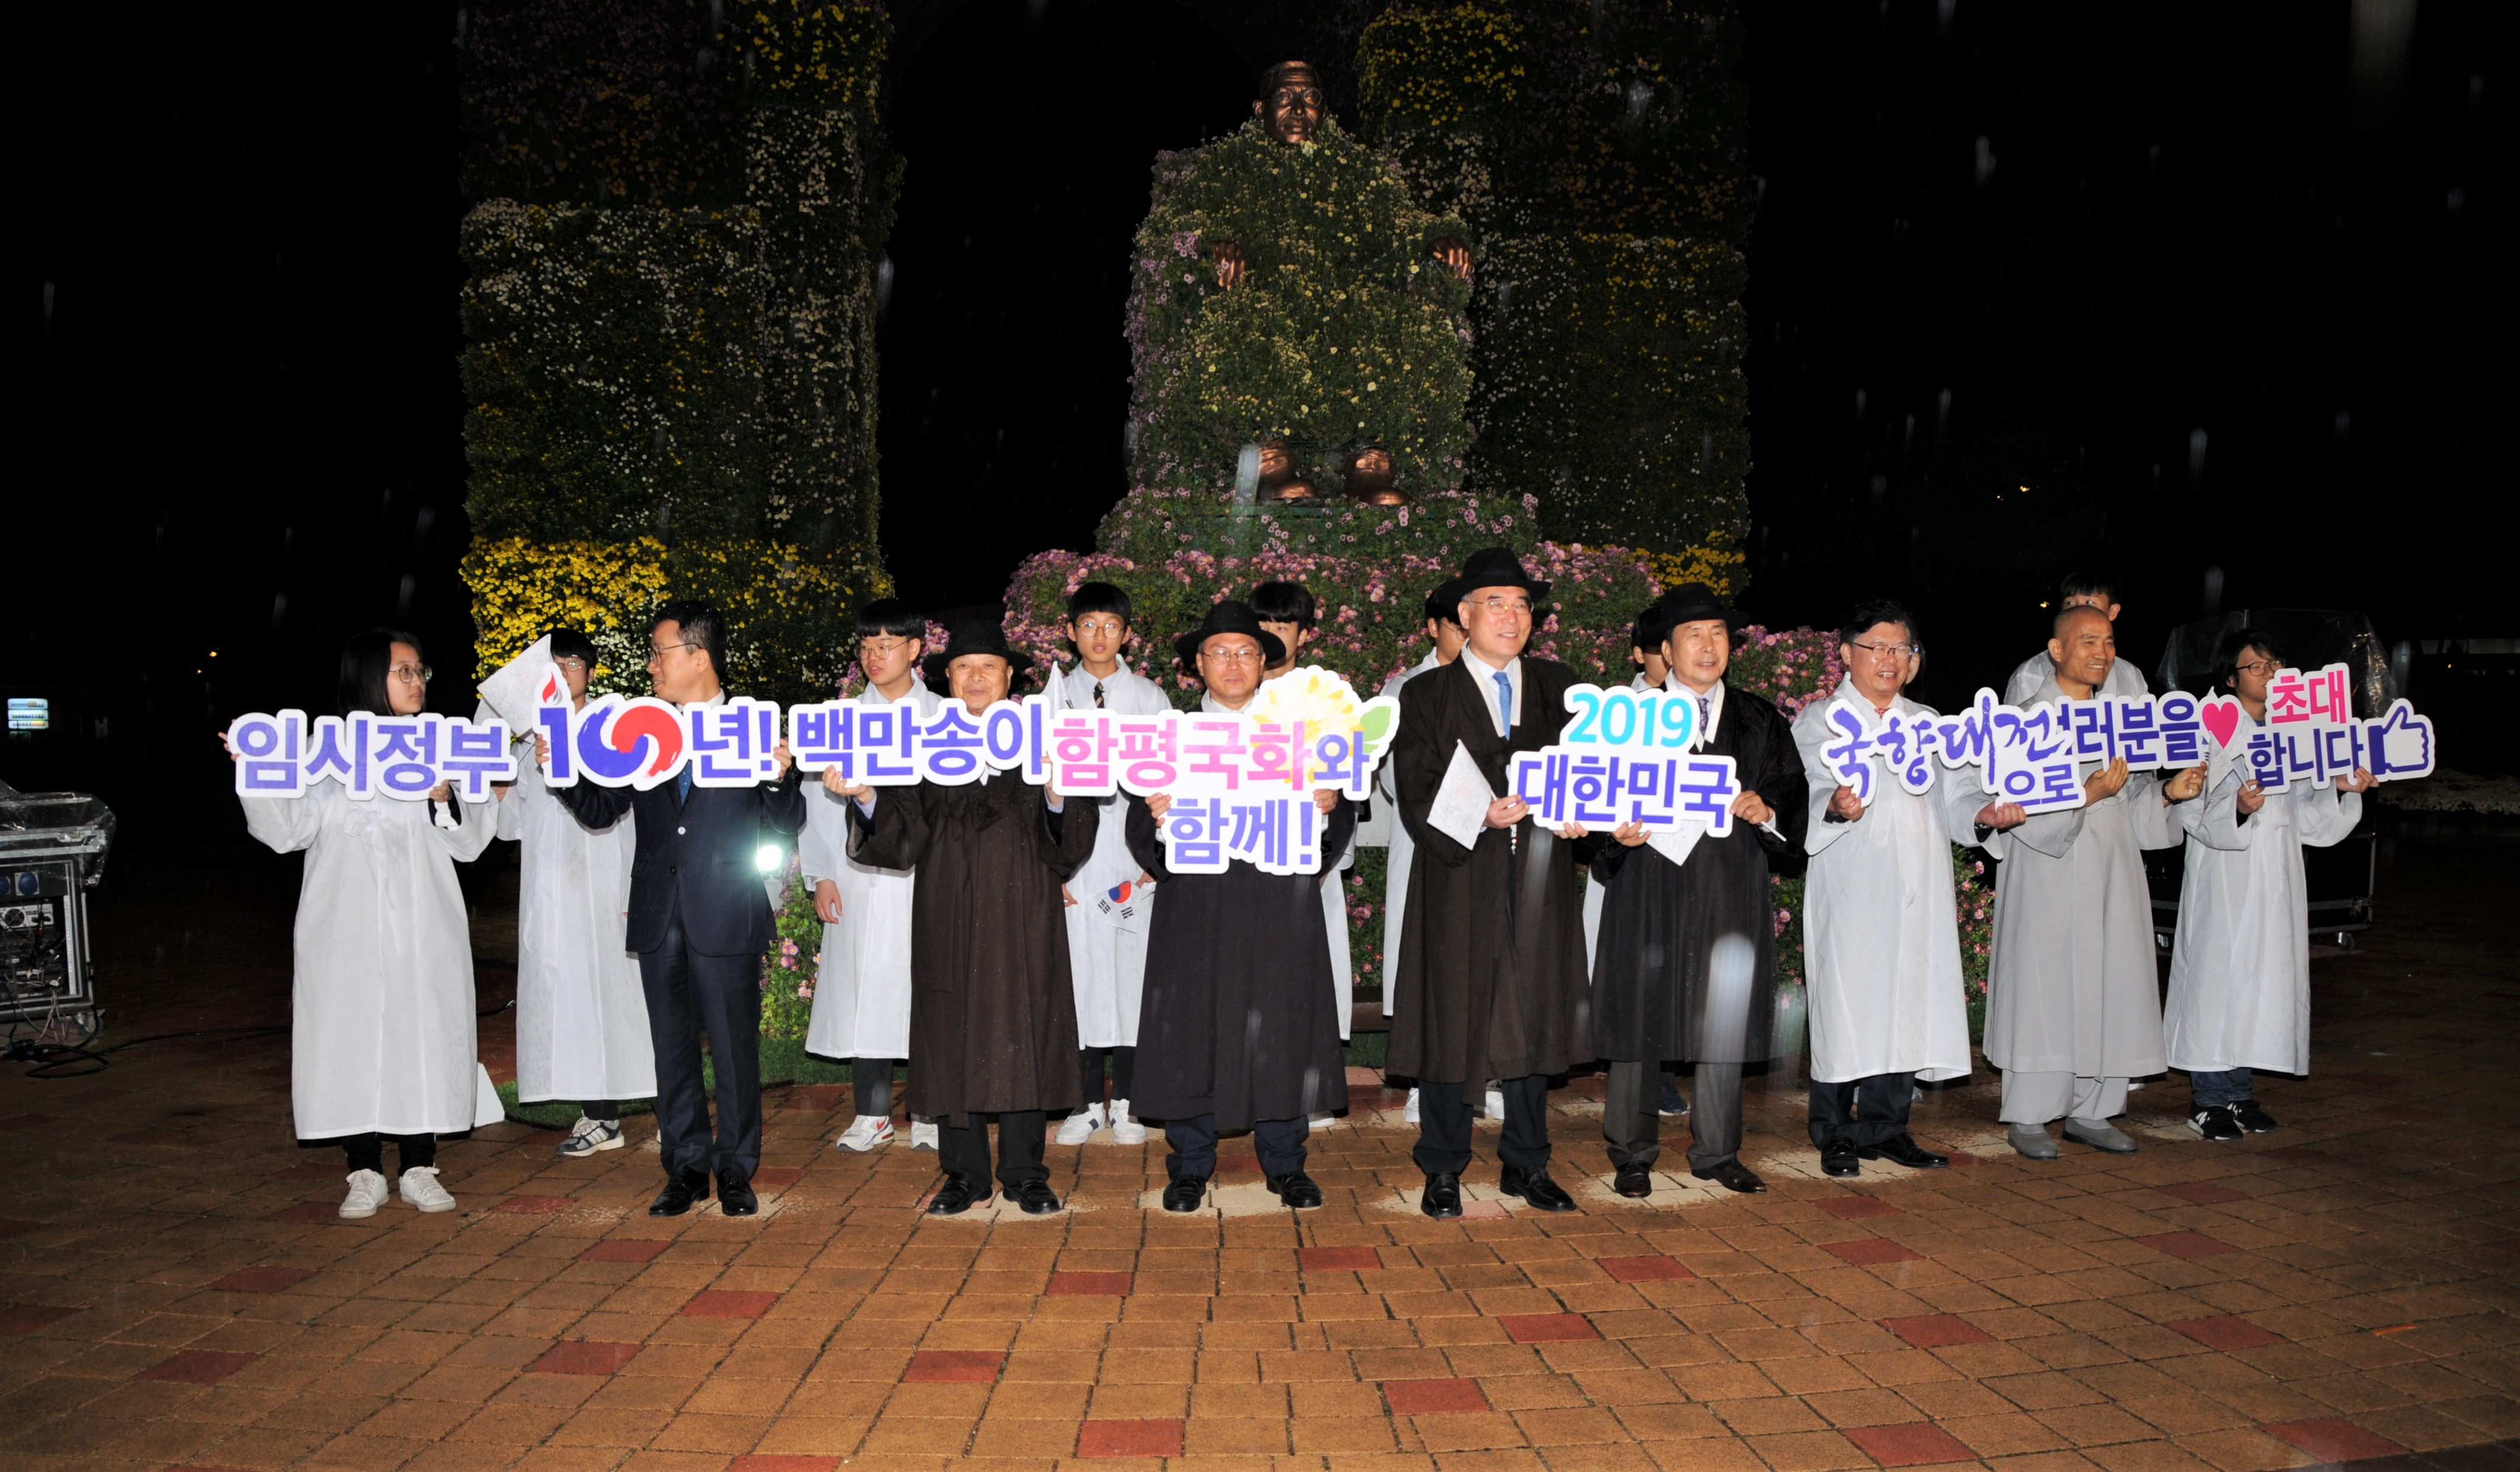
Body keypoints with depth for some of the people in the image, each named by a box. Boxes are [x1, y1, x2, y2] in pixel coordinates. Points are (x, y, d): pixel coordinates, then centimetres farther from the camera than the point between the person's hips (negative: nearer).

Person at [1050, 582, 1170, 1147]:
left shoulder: (1149, 697, 9)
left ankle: (1126, 1104, 8)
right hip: (1074, 861, 0)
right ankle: (1087, 1103, 9)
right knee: (1080, 974, 0)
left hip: (1133, 859, 0)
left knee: (1132, 973, -1)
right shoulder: (1055, 696, 10)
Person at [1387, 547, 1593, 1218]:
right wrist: (1481, 817, -22)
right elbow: (1417, 799, -6)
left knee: (1536, 1018, 9)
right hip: (1460, 880, -3)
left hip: (1541, 881, 3)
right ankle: (1443, 1170, 15)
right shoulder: (1426, 695, 2)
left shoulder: (1558, 685, 12)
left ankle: (1526, 1165, 23)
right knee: (1450, 1020, 2)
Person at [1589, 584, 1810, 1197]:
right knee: (1643, 1018, 0)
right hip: (1652, 887, -2)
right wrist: (1618, 831, -18)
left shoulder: (1760, 721, 13)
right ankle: (1633, 1154, 12)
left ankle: (1716, 1152, 20)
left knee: (1725, 1020, 6)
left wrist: (1767, 809, -11)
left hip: (1733, 889, 2)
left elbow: (1794, 791, 10)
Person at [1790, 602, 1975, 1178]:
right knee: (1846, 1002, -5)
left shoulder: (1926, 723, 20)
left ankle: (1885, 1127, 16)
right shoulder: (1818, 720, 4)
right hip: (1851, 889, -5)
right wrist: (1837, 806, -33)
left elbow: (1953, 796, 18)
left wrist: (1988, 811, -3)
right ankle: (1835, 1135, 5)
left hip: (1917, 891, 5)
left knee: (1907, 1005, 5)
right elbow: (1808, 793, -11)